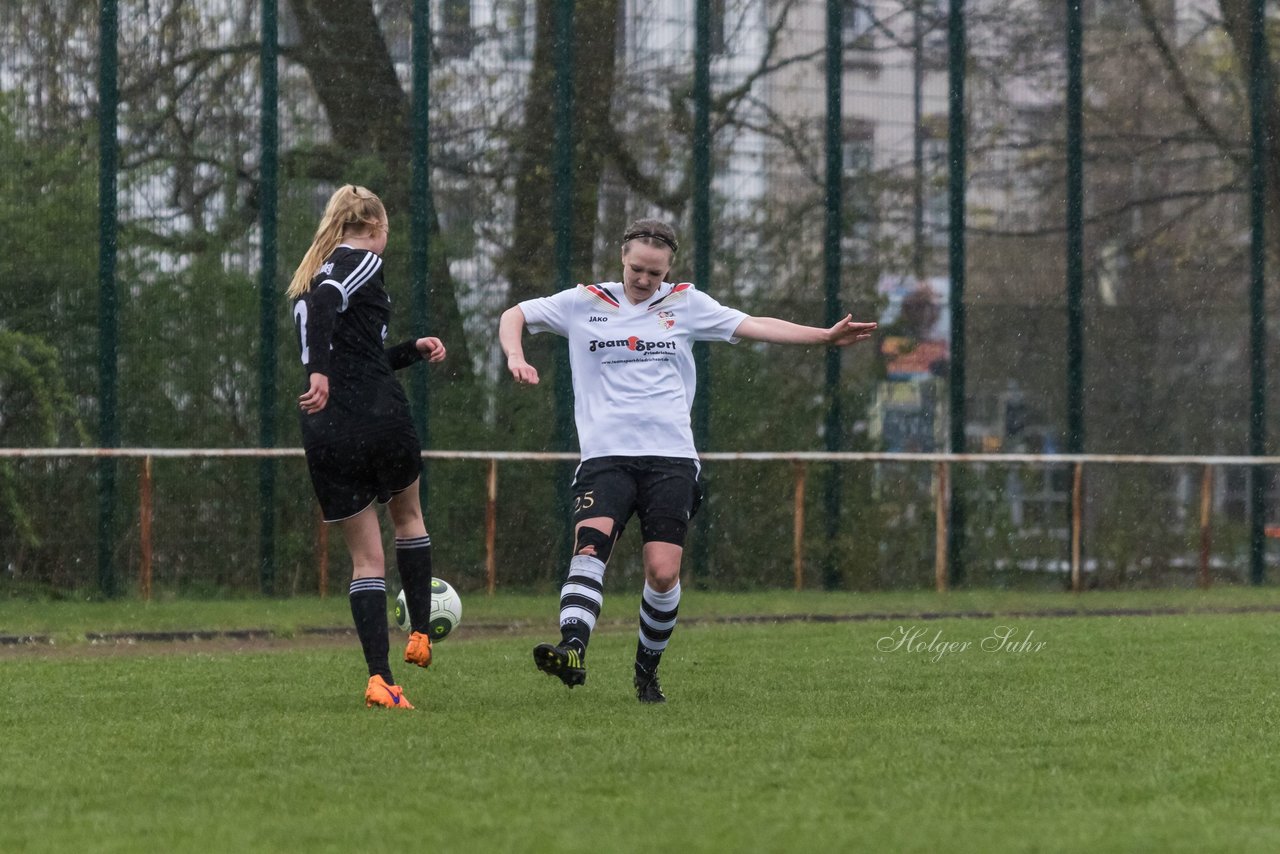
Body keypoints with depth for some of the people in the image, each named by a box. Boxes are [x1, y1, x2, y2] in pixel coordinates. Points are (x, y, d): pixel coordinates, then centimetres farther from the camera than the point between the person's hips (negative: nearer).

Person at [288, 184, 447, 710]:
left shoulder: (310, 273, 22)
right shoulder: (364, 261, -2)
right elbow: (325, 300, -25)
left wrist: (414, 350, 24)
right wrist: (321, 371, -34)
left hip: (326, 431, 6)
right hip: (379, 420, -6)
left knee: (366, 557, 9)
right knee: (408, 515, 24)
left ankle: (380, 678, -3)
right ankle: (419, 636, 22)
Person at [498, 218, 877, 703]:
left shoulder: (686, 304, 13)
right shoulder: (584, 303, 11)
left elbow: (754, 326, 11)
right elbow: (514, 315, 17)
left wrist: (824, 337, 3)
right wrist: (516, 357, -4)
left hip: (671, 457, 1)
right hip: (605, 456, -1)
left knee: (663, 572, -9)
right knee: (591, 543, -25)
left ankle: (647, 670, 11)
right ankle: (572, 650, -41)